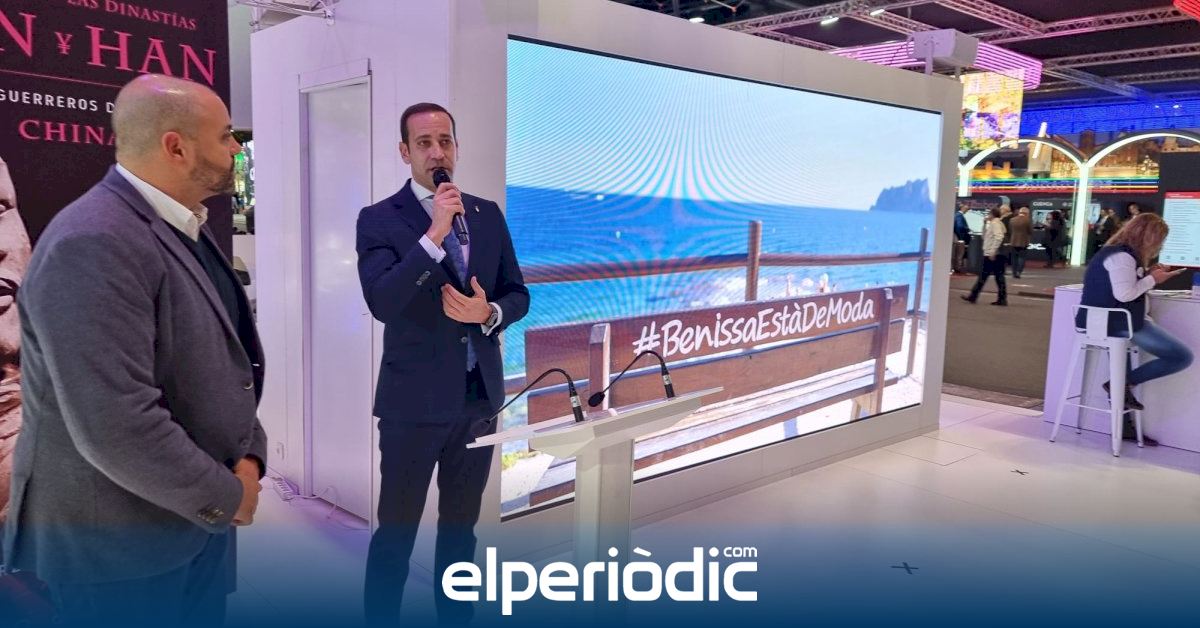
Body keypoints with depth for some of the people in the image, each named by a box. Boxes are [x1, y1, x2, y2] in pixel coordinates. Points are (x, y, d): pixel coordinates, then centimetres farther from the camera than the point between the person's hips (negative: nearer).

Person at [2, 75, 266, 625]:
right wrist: (226, 496, -17)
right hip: (117, 540, -8)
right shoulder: (94, 245, -24)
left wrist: (250, 455, -4)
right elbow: (116, 426, -31)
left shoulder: (184, 232, 6)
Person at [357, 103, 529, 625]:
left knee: (461, 525, 19)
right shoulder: (379, 219, -7)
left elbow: (518, 294, 9)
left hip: (479, 395, 5)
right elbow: (382, 304, -20)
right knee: (396, 530, 6)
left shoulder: (488, 215, 8)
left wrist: (488, 313, -12)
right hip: (414, 399, -4)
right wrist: (434, 234, -26)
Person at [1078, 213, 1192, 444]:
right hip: (1119, 322, -10)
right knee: (1182, 356, -8)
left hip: (1105, 321, 11)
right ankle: (1124, 383, -5)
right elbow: (1124, 294, -23)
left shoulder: (1116, 252, 16)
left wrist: (1148, 275, 8)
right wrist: (1152, 279, -9)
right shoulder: (1122, 256, -15)